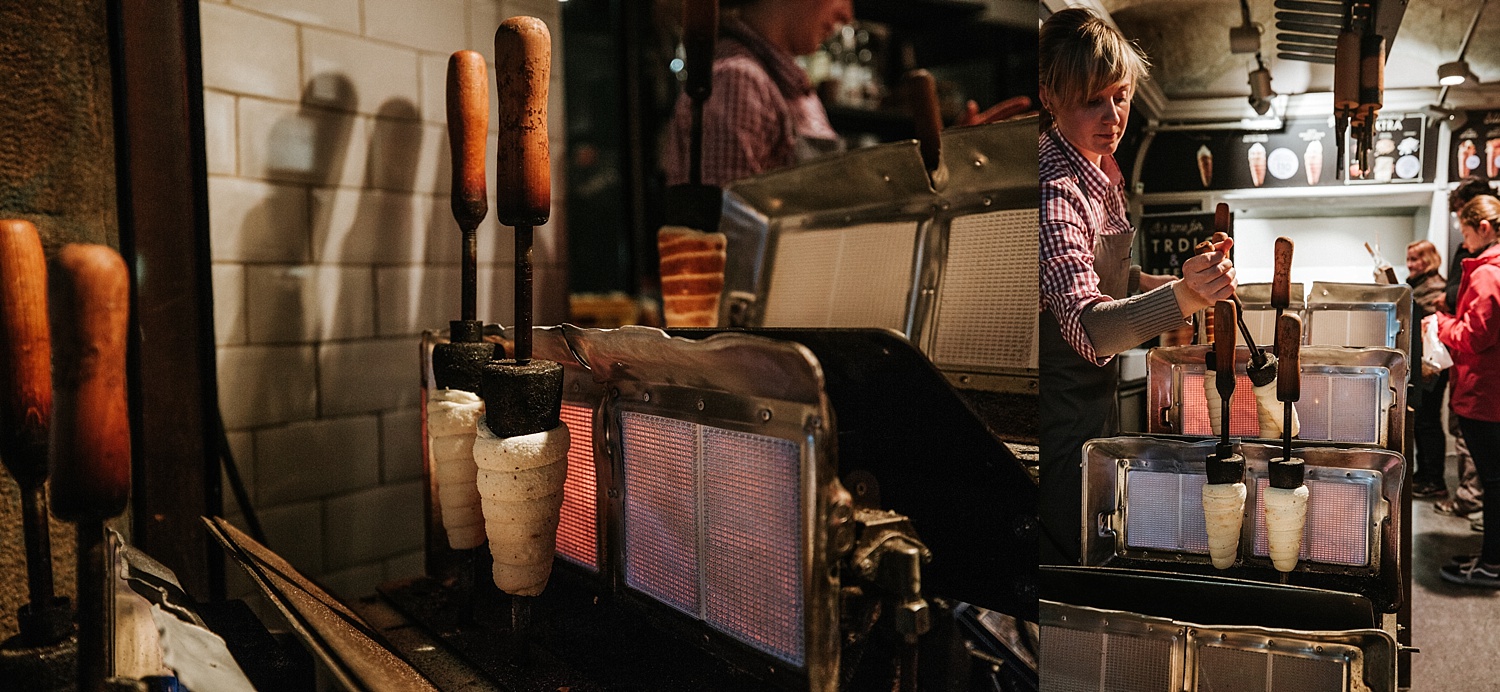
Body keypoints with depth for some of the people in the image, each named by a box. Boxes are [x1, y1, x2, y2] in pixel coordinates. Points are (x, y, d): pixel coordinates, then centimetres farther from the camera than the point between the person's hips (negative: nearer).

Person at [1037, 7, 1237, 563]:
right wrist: (1183, 297, -51)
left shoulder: (1100, 167, 3)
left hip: (1096, 394, 9)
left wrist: (1156, 282, 3)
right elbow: (1087, 327, -38)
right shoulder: (1054, 189, -27)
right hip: (1060, 408, -9)